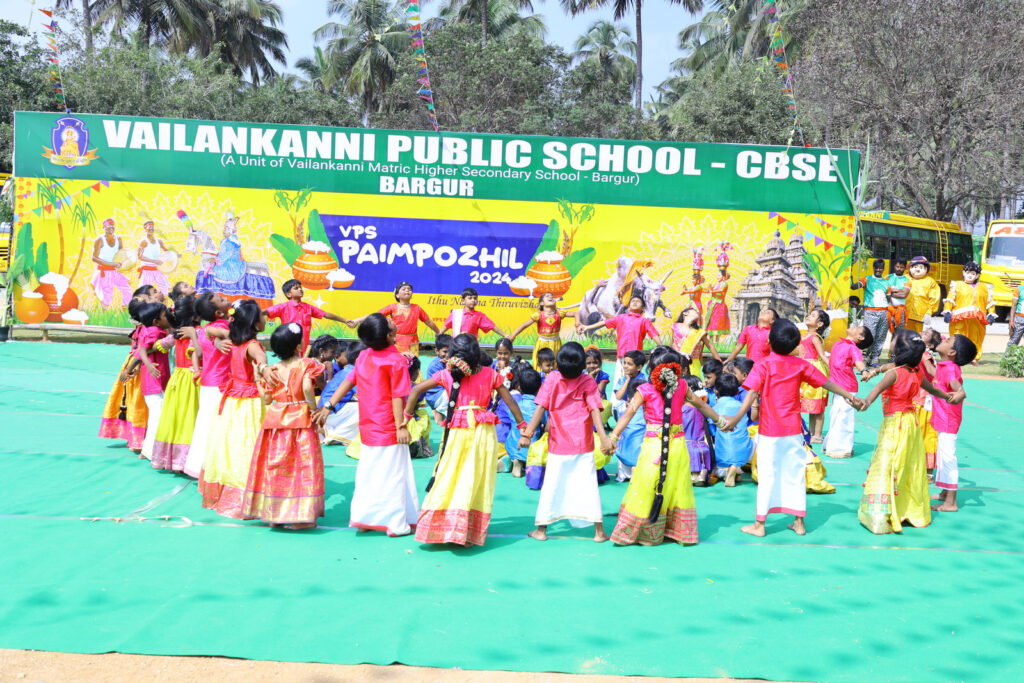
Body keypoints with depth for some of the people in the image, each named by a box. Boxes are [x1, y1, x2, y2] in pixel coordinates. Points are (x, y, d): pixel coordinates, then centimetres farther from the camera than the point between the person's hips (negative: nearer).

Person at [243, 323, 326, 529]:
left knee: (275, 466, 10)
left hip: (275, 421, 4)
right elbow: (307, 388, -23)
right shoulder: (305, 365, -7)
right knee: (301, 466, 1)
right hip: (300, 421, -4)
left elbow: (266, 399, 5)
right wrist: (314, 410, -11)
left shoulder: (273, 369, 5)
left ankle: (273, 514, 17)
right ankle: (299, 516, 1)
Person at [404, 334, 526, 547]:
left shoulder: (447, 375, 4)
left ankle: (437, 527, 8)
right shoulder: (490, 375, 4)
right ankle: (469, 532, 3)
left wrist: (406, 417, 9)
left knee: (447, 479, 7)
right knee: (477, 481, 3)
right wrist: (522, 426, 17)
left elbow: (416, 390, 2)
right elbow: (509, 401, 8)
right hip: (483, 432, 0)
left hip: (456, 431, 0)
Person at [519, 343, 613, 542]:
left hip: (557, 444, 0)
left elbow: (540, 408, -12)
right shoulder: (588, 382, -5)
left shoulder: (552, 379, -6)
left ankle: (541, 529, 14)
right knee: (588, 486, 5)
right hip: (583, 445, 0)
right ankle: (599, 531, 6)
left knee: (551, 486, 8)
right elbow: (595, 410, -15)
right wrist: (604, 438, -22)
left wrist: (527, 433, -13)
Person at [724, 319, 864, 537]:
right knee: (795, 474, 11)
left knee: (767, 475, 1)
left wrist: (737, 418, -24)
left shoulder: (763, 366, -8)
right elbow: (827, 383, 12)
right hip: (794, 429, 3)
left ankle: (759, 524, 6)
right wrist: (849, 396, 25)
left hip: (769, 431, -3)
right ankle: (799, 522, 17)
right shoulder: (800, 365, 3)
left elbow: (752, 393, -19)